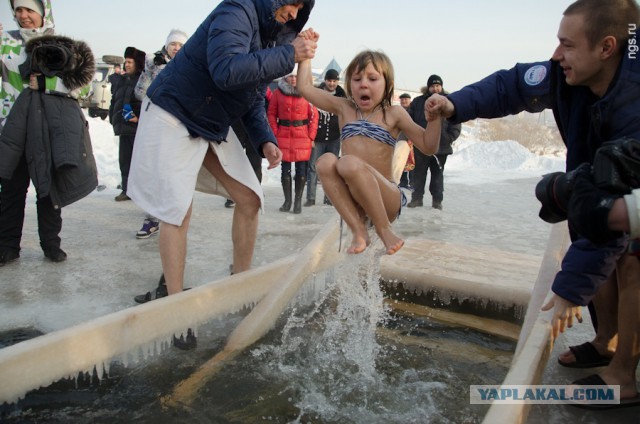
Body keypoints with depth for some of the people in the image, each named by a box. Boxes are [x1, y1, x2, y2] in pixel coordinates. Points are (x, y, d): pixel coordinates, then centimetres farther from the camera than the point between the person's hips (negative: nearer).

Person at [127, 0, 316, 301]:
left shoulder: (271, 35, 8)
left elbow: (254, 98, 11)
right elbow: (226, 71, -37)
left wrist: (265, 140, -4)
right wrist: (288, 55, -30)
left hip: (215, 125, 9)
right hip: (173, 117, -8)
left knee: (249, 199, 2)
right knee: (177, 211, -10)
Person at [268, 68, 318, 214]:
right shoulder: (278, 92, 4)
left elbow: (314, 116, 2)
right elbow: (271, 114, 6)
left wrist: (311, 137, -4)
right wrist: (275, 134, -3)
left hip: (302, 136, -1)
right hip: (283, 135, 1)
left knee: (301, 170, 0)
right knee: (285, 169, 5)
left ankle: (298, 201, 12)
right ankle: (287, 200, 16)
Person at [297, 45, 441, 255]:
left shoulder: (393, 113, 4)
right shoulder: (344, 108, 13)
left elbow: (428, 147, -1)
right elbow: (305, 87, 12)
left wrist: (435, 116, -16)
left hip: (387, 199, -3)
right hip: (352, 198, 4)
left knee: (349, 163, -31)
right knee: (326, 161, -24)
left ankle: (384, 229, -17)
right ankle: (359, 231, -23)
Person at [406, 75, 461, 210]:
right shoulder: (417, 102, 4)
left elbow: (456, 125, 3)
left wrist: (448, 139, -7)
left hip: (441, 148, 0)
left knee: (437, 175, 9)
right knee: (418, 174, 5)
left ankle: (437, 200, 16)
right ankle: (416, 198, 13)